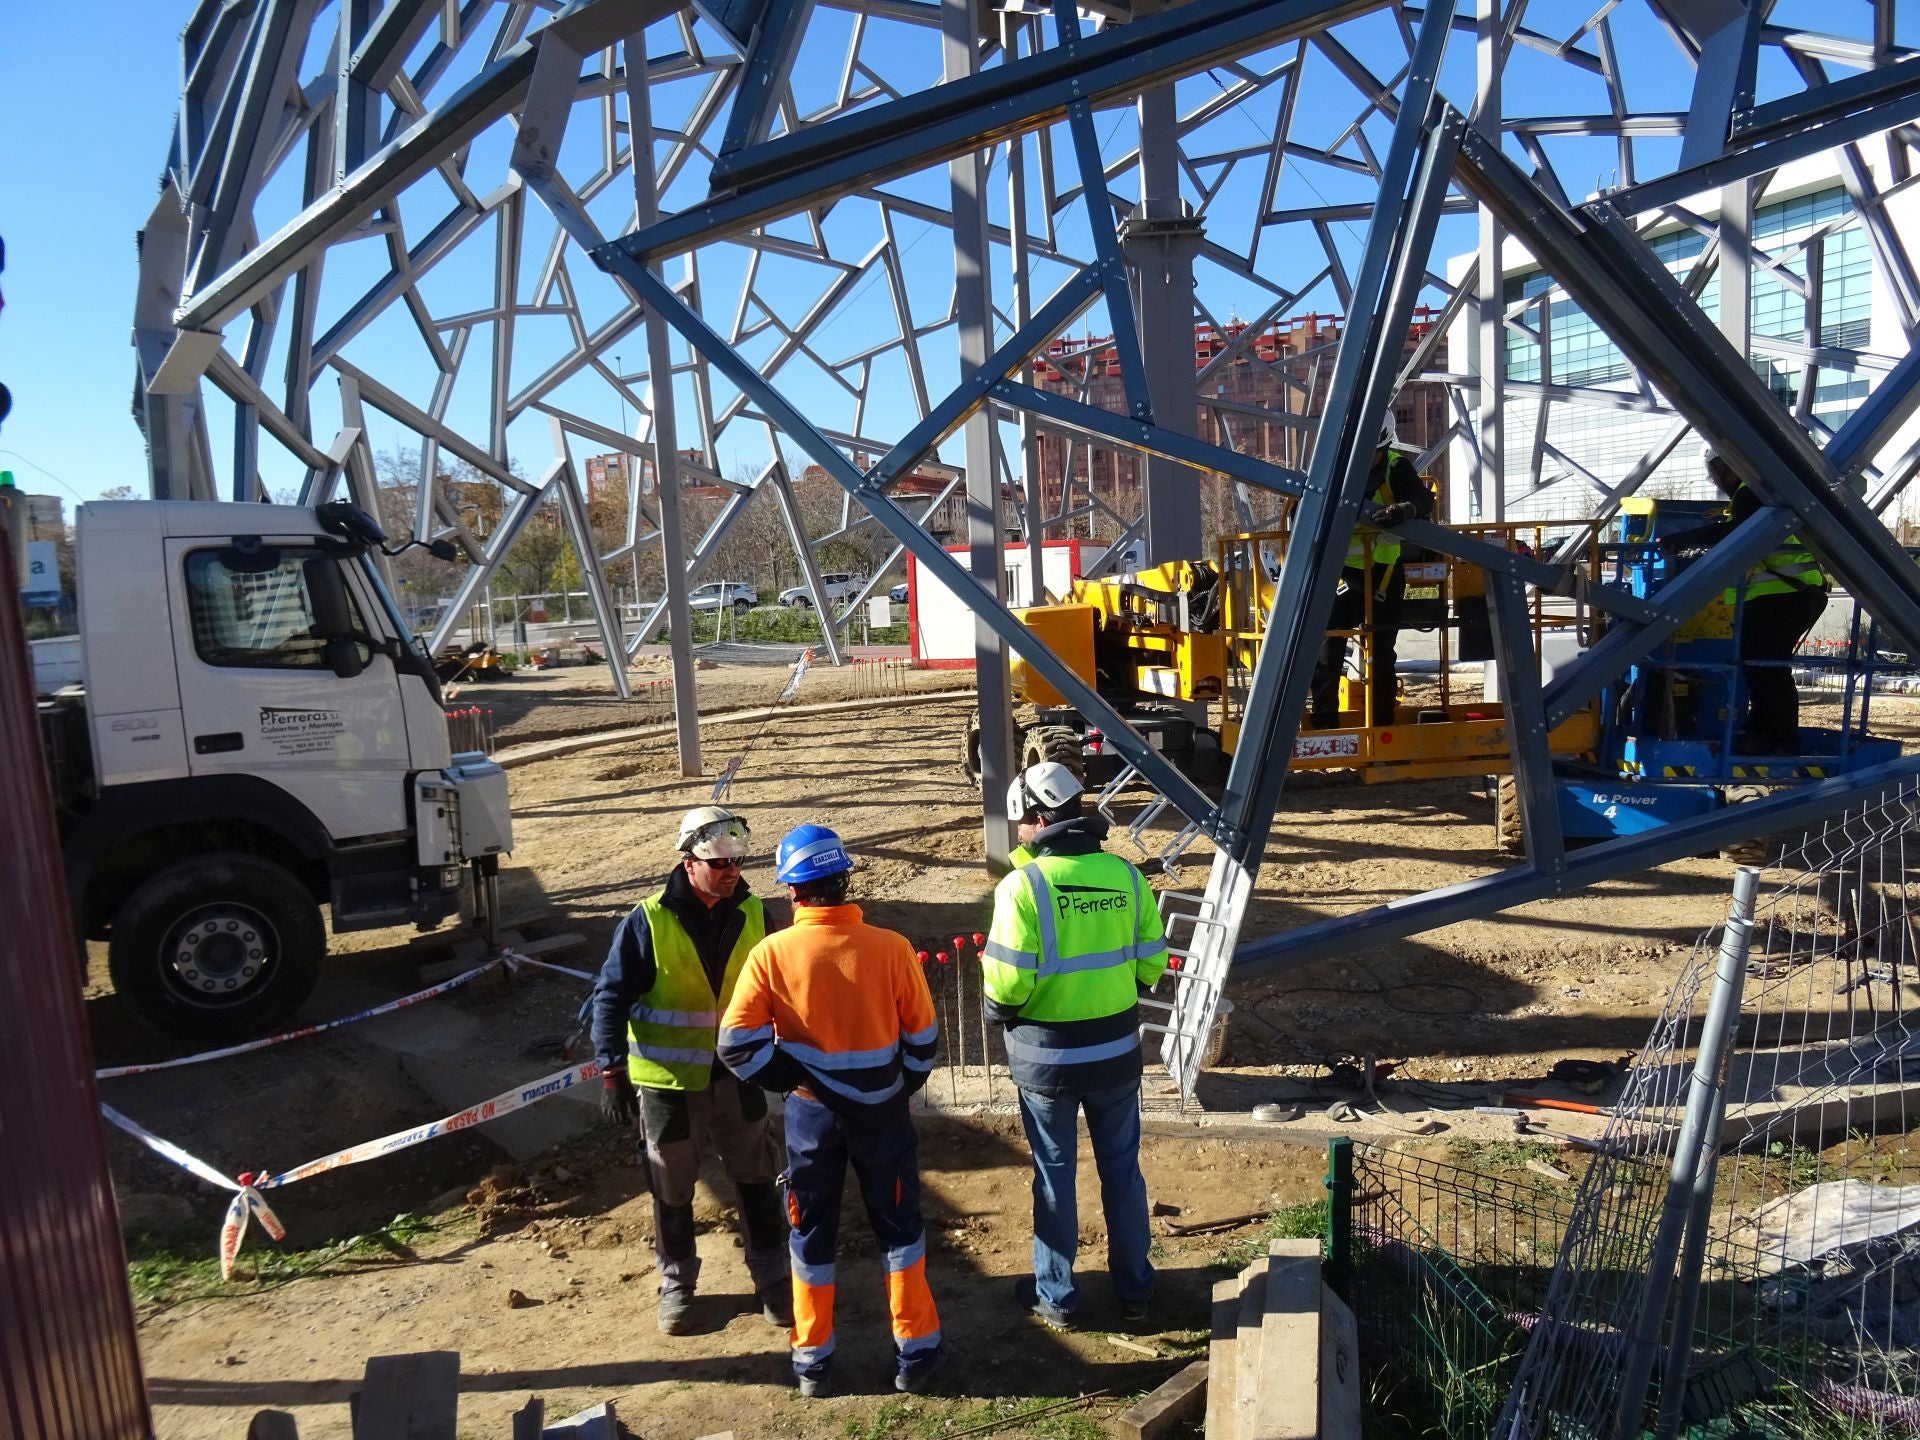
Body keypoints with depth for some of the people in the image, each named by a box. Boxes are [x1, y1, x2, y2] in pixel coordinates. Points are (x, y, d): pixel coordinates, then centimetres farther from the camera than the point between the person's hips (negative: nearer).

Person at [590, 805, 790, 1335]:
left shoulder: (752, 914, -5)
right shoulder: (648, 922, -16)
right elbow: (611, 998, -12)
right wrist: (612, 1071, -16)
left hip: (738, 1075, 3)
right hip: (669, 1080, -2)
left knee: (757, 1182, 12)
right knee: (672, 1191, 14)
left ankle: (772, 1279, 29)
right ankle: (676, 1284, 34)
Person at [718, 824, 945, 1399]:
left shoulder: (771, 953, -15)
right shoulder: (889, 947, -15)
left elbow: (738, 1043, -14)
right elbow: (921, 1036, -5)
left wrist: (790, 1078, -2)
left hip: (812, 1112, 0)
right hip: (882, 1110, 0)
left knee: (812, 1234, 18)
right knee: (899, 1227, 17)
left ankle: (812, 1359, 30)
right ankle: (915, 1351, 26)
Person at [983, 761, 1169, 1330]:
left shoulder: (1022, 885, -18)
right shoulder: (1126, 876, -6)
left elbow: (1007, 986, -19)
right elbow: (1151, 967, -1)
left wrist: (999, 1008, 2)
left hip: (1047, 1056, -3)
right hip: (1116, 1051, 3)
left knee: (1054, 1175, 13)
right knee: (1122, 1168, 18)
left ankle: (1055, 1296, 29)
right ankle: (1134, 1289, 33)